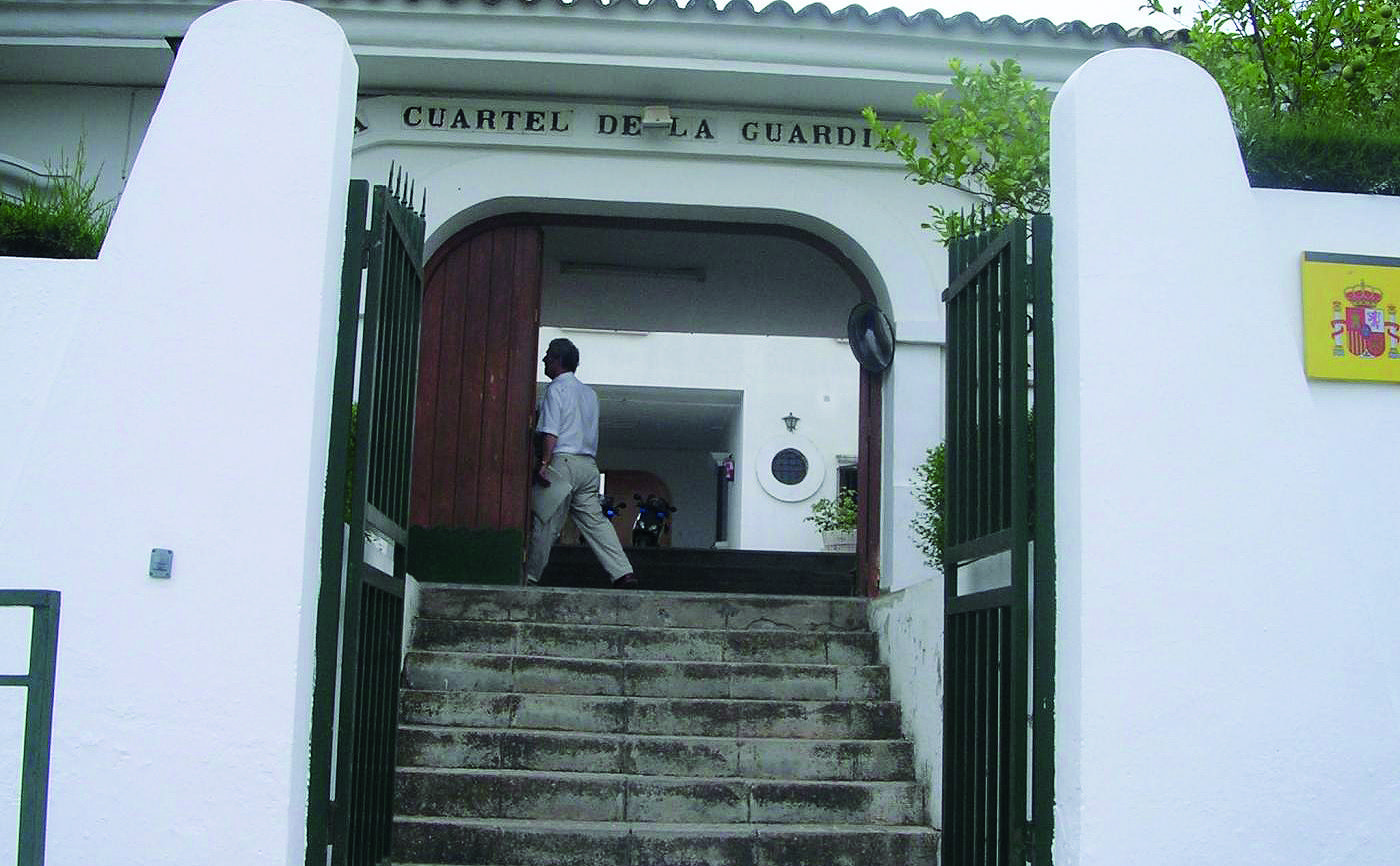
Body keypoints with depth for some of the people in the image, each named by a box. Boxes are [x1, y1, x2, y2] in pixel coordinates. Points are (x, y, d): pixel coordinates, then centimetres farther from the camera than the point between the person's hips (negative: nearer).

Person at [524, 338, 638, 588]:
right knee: (594, 521, 4)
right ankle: (623, 573, -7)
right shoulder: (589, 392, 21)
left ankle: (530, 577, 5)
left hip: (562, 460, -7)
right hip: (588, 463, 7)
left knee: (545, 523, -1)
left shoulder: (556, 387, -3)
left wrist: (544, 463, -15)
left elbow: (551, 430, -13)